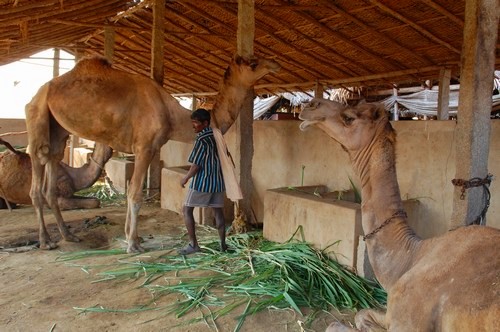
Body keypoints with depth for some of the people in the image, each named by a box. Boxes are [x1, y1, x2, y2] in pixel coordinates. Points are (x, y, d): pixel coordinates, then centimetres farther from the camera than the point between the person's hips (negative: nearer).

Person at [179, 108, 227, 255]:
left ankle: (193, 244, 3)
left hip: (202, 182, -7)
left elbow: (197, 165, -15)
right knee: (218, 211, 14)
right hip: (218, 181, 7)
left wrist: (186, 178, -1)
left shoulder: (201, 139, -15)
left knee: (187, 210, 4)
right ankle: (223, 244, 17)